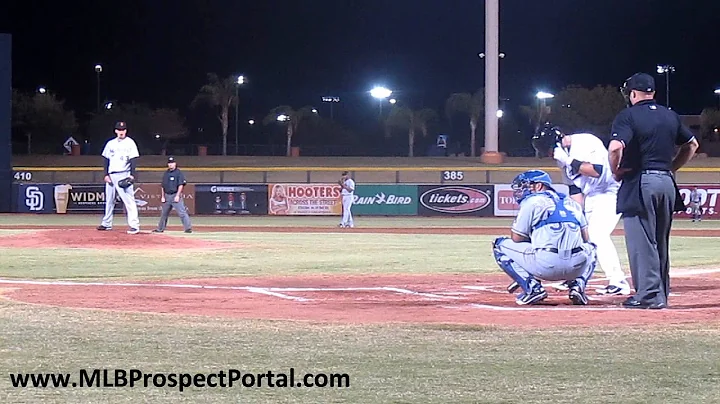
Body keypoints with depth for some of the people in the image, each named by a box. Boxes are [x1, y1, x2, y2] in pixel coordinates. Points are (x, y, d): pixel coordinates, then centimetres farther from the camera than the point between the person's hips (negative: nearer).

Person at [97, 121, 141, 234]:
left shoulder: (130, 143, 0)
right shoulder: (110, 143, 13)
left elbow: (133, 160, -4)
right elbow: (106, 160, 14)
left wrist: (132, 175, -13)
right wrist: (106, 174, 3)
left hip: (124, 175, -5)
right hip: (111, 175, 5)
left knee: (129, 200, -12)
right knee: (109, 200, 11)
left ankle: (134, 226, -16)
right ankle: (107, 223, 21)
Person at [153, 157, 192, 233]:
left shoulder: (179, 173, -3)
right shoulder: (166, 174, 15)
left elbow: (181, 185, -9)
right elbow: (163, 186, 17)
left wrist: (178, 196, -17)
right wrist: (162, 197, 8)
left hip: (175, 195, -6)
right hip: (167, 196, 6)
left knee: (182, 212, -14)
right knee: (164, 213, 14)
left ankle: (188, 228, -17)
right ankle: (160, 229, 25)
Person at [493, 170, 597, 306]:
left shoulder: (531, 201, 7)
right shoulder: (571, 202, 23)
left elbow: (516, 238, 7)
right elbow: (585, 239, 23)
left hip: (546, 265, -5)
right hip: (576, 267, 5)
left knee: (500, 245, 15)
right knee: (589, 248, 41)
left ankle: (532, 287, -2)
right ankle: (578, 284, 12)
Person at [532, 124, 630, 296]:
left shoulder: (587, 143, -20)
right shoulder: (563, 156, 4)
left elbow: (596, 171, -32)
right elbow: (574, 189, 7)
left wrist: (569, 160, -28)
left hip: (610, 193, -9)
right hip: (589, 196, 9)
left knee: (598, 234, -21)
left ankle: (618, 282, -23)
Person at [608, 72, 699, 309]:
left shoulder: (628, 116, -8)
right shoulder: (670, 116, 12)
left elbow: (615, 147, -22)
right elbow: (692, 145, 22)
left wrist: (616, 172, -6)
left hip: (639, 183, -7)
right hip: (667, 182, 7)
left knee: (641, 242, -3)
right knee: (661, 242, 15)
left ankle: (649, 295, -6)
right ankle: (661, 293, 19)